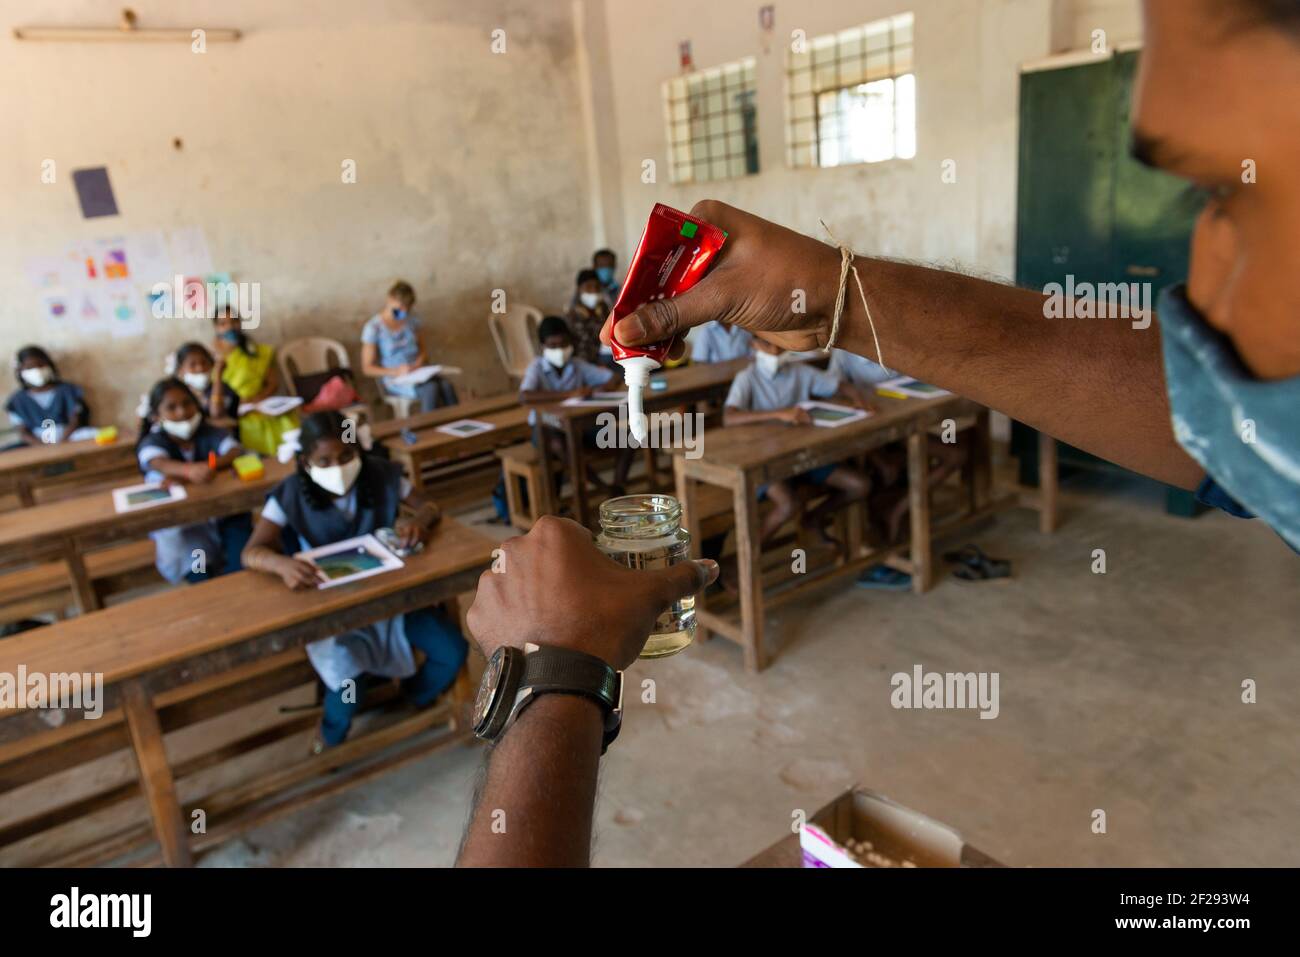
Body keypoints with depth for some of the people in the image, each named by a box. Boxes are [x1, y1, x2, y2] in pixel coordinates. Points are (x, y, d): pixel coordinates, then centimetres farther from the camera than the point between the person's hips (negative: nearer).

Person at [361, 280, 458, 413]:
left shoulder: (412, 320, 7)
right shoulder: (373, 328, -8)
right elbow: (367, 368, -6)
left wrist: (419, 362, -7)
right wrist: (396, 372, -20)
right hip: (393, 379, -4)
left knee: (447, 386, -29)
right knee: (431, 388, -34)